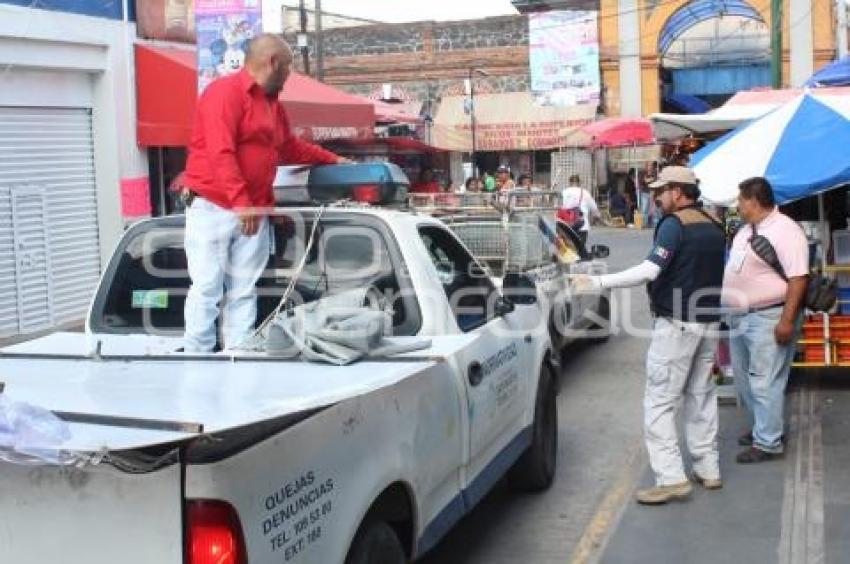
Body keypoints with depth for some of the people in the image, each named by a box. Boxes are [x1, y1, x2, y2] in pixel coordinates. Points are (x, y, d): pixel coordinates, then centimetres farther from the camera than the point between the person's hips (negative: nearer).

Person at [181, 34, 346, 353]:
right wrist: (240, 202, -26)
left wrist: (332, 160, 37)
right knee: (207, 289, -6)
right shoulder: (225, 92, -10)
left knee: (244, 292, 4)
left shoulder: (273, 104, 18)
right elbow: (221, 153, -20)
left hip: (254, 213, 8)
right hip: (213, 207, -8)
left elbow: (290, 147, 34)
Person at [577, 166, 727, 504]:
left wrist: (598, 283, -28)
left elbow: (650, 270, -26)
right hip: (709, 323, 8)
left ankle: (671, 478, -10)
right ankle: (708, 469, 21)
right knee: (701, 396, 16)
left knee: (659, 401, -5)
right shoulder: (714, 227, 11)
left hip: (676, 324, -8)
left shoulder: (674, 224, -15)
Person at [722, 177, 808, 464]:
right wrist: (729, 310, 21)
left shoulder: (785, 231, -16)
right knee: (743, 377, 18)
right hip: (740, 317, 10)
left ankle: (768, 443, 2)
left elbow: (798, 278, -21)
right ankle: (762, 426, 33)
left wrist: (787, 321, -25)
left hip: (768, 318, -10)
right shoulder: (746, 230, 13)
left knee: (765, 383, -6)